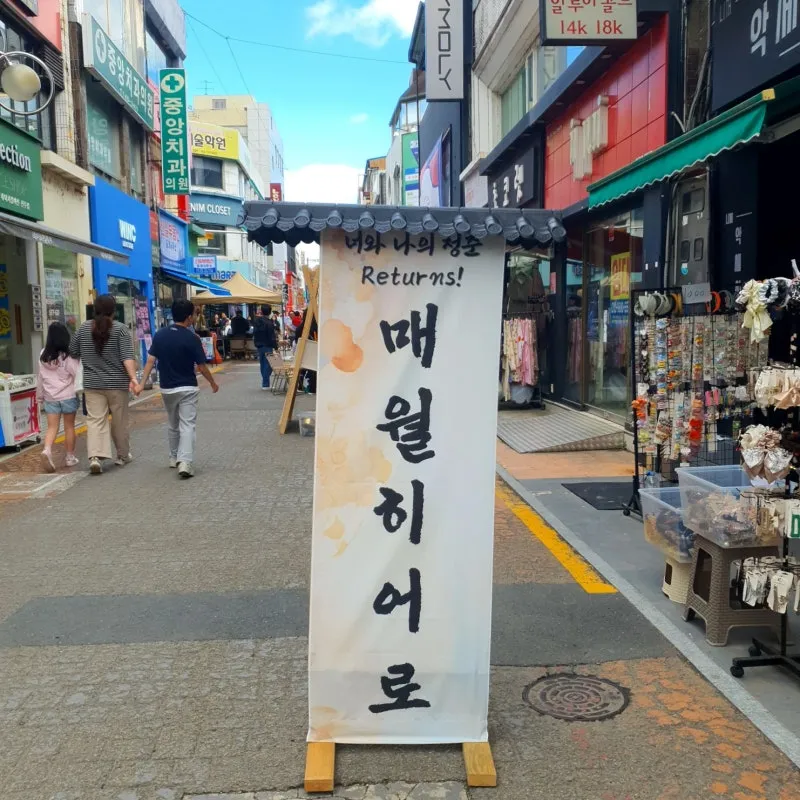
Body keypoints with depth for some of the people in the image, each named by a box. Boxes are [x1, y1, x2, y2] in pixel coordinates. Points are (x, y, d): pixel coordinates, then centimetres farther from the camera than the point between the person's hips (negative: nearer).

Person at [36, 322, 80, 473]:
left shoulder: (43, 355, 2)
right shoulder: (68, 355, -12)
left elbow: (40, 377, 9)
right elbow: (77, 373, -12)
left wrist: (40, 395, 18)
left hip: (50, 397, 3)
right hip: (68, 396, -3)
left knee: (52, 427, 5)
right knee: (69, 427, 9)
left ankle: (47, 450, -19)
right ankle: (70, 457, 17)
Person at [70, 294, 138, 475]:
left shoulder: (84, 328, 5)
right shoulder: (120, 329, -5)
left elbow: (73, 353, 13)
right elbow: (127, 356, -16)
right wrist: (133, 377, -21)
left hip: (92, 384, 2)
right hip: (117, 383, -2)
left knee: (95, 420, 0)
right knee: (119, 421, 11)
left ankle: (95, 456, -17)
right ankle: (123, 455, 25)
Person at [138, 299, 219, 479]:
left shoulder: (159, 335, 1)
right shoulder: (192, 338, -12)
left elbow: (151, 361, -2)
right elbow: (202, 366, -7)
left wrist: (142, 383, -1)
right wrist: (213, 383, 7)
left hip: (167, 388, 5)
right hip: (187, 388, -5)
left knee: (172, 425, 21)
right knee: (187, 425, -6)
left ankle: (174, 458, 32)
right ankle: (185, 461, -20)